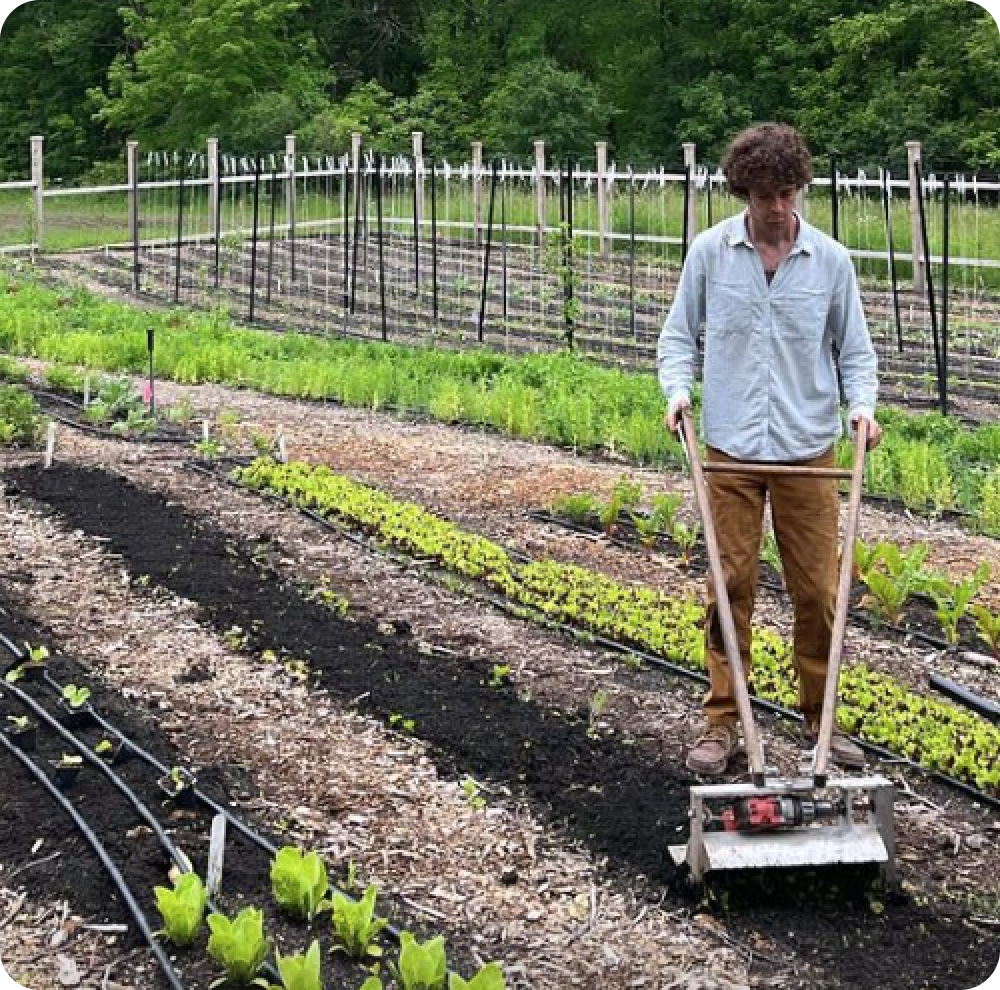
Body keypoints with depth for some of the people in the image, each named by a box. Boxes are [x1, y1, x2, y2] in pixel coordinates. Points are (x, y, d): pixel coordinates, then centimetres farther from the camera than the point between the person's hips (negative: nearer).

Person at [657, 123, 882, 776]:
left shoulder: (832, 260, 1)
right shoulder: (710, 252, 0)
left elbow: (855, 350, 7)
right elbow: (679, 335, 7)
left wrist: (862, 404, -11)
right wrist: (678, 389, -11)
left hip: (809, 451, 1)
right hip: (732, 451, 0)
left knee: (818, 590, 5)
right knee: (731, 586, 2)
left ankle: (820, 716, 22)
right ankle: (722, 723, 13)